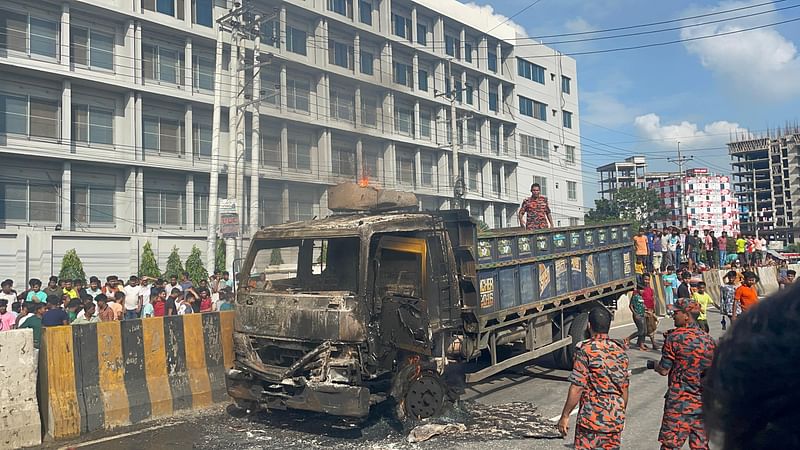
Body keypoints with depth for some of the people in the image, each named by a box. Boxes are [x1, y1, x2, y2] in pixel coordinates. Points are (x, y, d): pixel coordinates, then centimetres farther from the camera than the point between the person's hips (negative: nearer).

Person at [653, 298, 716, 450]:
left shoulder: (675, 337, -12)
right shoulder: (708, 339, 5)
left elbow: (664, 370, -9)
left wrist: (655, 365, 12)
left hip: (679, 401, -6)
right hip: (703, 402, 6)